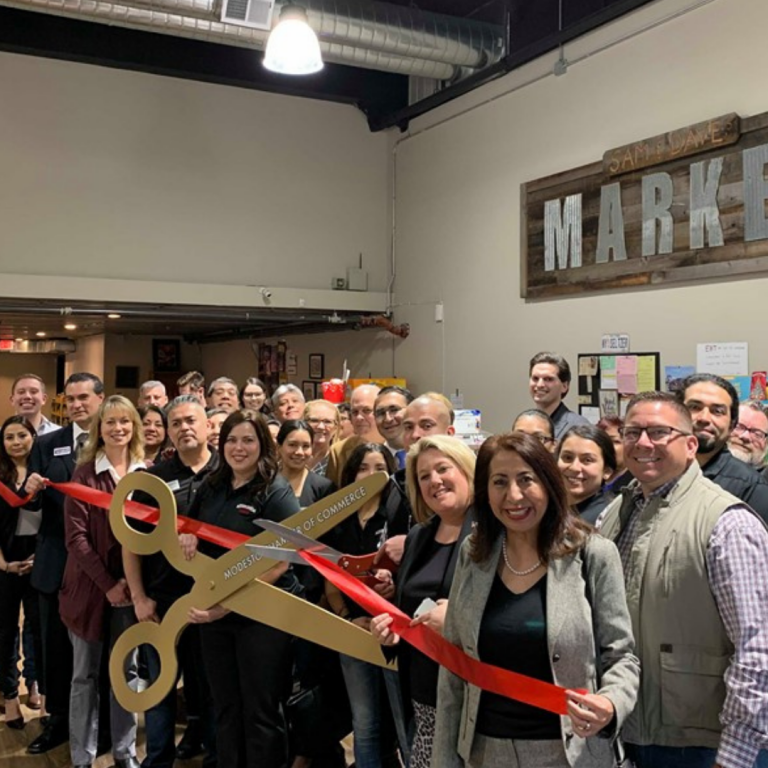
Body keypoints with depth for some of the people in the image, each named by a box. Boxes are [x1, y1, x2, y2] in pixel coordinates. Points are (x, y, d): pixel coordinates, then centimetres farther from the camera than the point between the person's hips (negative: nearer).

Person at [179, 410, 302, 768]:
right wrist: (186, 536, -4)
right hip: (212, 612, 6)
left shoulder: (277, 493, -12)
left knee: (260, 713, 5)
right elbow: (189, 528, 22)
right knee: (225, 709, 17)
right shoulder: (211, 486, 6)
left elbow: (278, 563, -17)